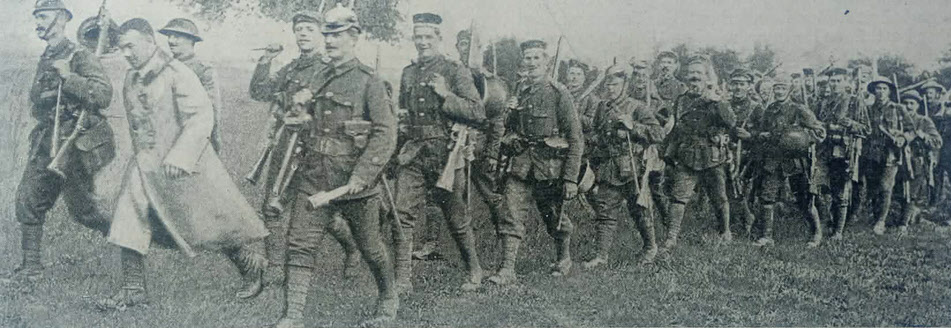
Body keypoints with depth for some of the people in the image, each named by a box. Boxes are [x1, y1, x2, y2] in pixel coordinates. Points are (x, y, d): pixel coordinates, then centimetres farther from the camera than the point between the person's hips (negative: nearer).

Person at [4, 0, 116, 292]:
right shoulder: (45, 60, 15)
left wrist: (69, 77, -26)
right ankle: (31, 267, 13)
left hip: (74, 144, -8)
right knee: (28, 201, 5)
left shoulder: (80, 57, -10)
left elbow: (104, 95, -23)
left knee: (82, 207, -1)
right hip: (46, 142, 8)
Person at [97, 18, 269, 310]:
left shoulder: (177, 74, -14)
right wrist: (142, 155, 18)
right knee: (129, 224, -3)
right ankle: (132, 291, 6)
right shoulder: (131, 79, 9)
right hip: (145, 164, 7)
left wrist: (179, 156, -28)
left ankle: (252, 267, 24)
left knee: (212, 223, 4)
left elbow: (202, 116, -21)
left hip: (183, 165, -6)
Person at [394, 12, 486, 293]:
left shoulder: (455, 71, -1)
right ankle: (403, 279, 0)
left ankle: (474, 272, 26)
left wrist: (446, 95, -16)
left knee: (457, 218, 6)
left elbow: (478, 114, -8)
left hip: (446, 154, -4)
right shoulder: (408, 73, 14)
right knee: (402, 213, -6)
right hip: (413, 153, 4)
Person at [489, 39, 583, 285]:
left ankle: (564, 259, 36)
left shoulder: (559, 93, -6)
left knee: (553, 217, 11)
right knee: (512, 215, -8)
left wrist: (571, 178, -12)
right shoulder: (518, 92, 9)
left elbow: (576, 139, -7)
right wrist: (510, 112, 0)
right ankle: (507, 270, -6)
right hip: (520, 163, 4)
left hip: (550, 166, -3)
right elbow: (509, 130, 23)